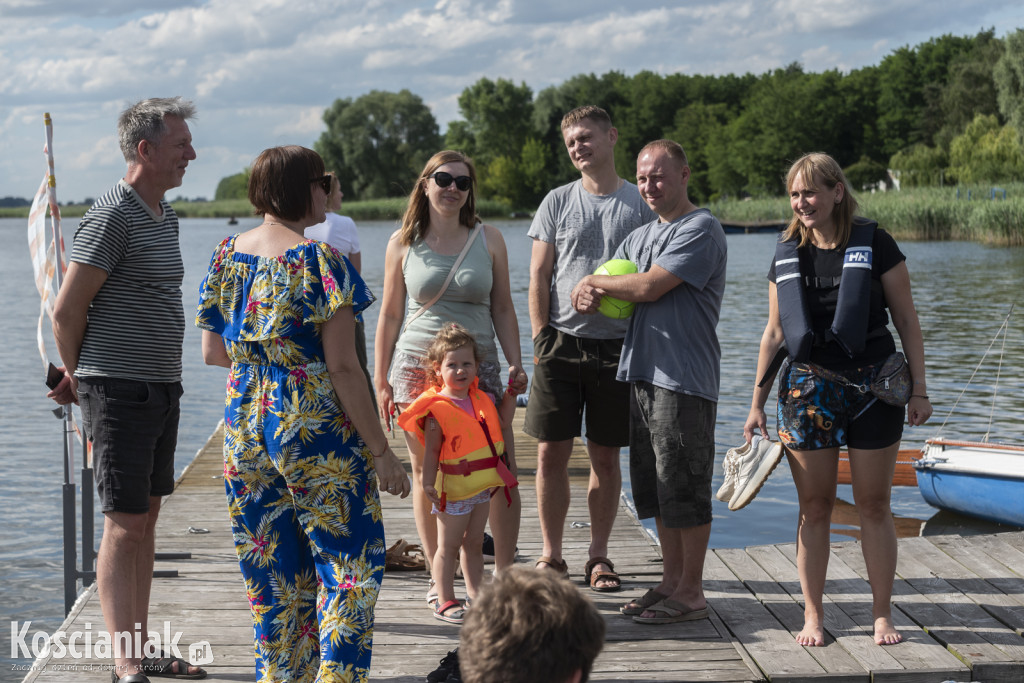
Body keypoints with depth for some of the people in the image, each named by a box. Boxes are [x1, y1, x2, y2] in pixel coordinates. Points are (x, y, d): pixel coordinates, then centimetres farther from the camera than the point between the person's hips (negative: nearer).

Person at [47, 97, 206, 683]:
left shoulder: (166, 216, 15)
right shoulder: (113, 216, -14)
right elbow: (67, 311, -13)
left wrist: (78, 377, 18)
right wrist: (78, 376, 3)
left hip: (162, 388, 9)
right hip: (120, 389, -9)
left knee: (147, 519, 12)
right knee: (124, 525, -6)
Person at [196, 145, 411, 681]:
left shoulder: (227, 254, 5)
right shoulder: (318, 259, -13)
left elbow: (213, 351, 12)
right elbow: (342, 367, -16)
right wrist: (381, 451, -11)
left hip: (244, 425, 7)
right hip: (315, 427, -6)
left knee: (269, 568, 15)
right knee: (347, 559, 4)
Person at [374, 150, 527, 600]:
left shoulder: (488, 240, 6)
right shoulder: (403, 243, 5)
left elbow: (503, 310, 11)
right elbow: (389, 315, 8)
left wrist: (516, 365, 2)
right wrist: (381, 380, 6)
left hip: (479, 367, 1)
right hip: (418, 368, 0)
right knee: (426, 475, 2)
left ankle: (504, 573, 9)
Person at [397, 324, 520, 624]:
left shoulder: (480, 399, 6)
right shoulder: (437, 410, -15)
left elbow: (502, 422, 19)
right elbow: (431, 451, -15)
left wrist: (511, 390, 13)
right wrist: (428, 483, -22)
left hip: (481, 487, 7)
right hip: (453, 489, -7)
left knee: (474, 543, 17)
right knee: (448, 546, 3)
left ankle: (475, 595, 28)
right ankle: (445, 601, 10)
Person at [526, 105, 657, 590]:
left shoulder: (640, 204, 5)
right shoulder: (558, 202, 8)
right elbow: (538, 277, 7)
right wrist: (540, 338, -2)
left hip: (617, 345, -1)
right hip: (561, 342, 1)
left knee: (606, 456, 5)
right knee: (551, 452, 1)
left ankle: (599, 556, 16)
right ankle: (551, 557, 12)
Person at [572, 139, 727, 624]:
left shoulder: (701, 229, -8)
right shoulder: (639, 237, 19)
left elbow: (649, 287, -18)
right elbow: (591, 295, 17)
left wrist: (595, 282, -1)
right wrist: (591, 297, -8)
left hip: (685, 379, -8)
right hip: (640, 373, 8)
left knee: (684, 486, -3)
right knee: (656, 485, 13)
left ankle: (691, 592, 5)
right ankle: (672, 580, 23)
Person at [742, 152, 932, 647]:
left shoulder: (874, 244, -2)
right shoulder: (787, 255, 8)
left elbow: (907, 321, 1)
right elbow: (774, 333, 12)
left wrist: (919, 389, -4)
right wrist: (757, 403, 11)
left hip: (872, 385, -2)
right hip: (807, 388, 2)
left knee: (873, 504, 3)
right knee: (814, 506, 5)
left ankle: (882, 614, 13)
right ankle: (813, 615, 13)